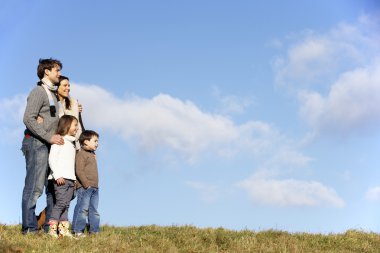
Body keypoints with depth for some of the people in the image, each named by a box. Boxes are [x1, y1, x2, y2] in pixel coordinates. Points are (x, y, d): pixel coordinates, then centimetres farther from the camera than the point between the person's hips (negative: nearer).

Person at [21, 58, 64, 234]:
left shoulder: (52, 93, 21)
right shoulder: (38, 91, -7)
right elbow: (28, 119, -17)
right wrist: (49, 137, -20)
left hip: (49, 145, 9)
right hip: (36, 143, -9)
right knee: (34, 187, -9)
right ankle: (29, 228, -6)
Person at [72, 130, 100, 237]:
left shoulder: (92, 155, 21)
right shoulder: (81, 154, -8)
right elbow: (79, 171, -16)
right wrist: (86, 184, -21)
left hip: (94, 187, 9)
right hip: (84, 187, -9)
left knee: (94, 210, 9)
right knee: (83, 209, -9)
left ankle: (94, 230, 14)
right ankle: (77, 230, -5)